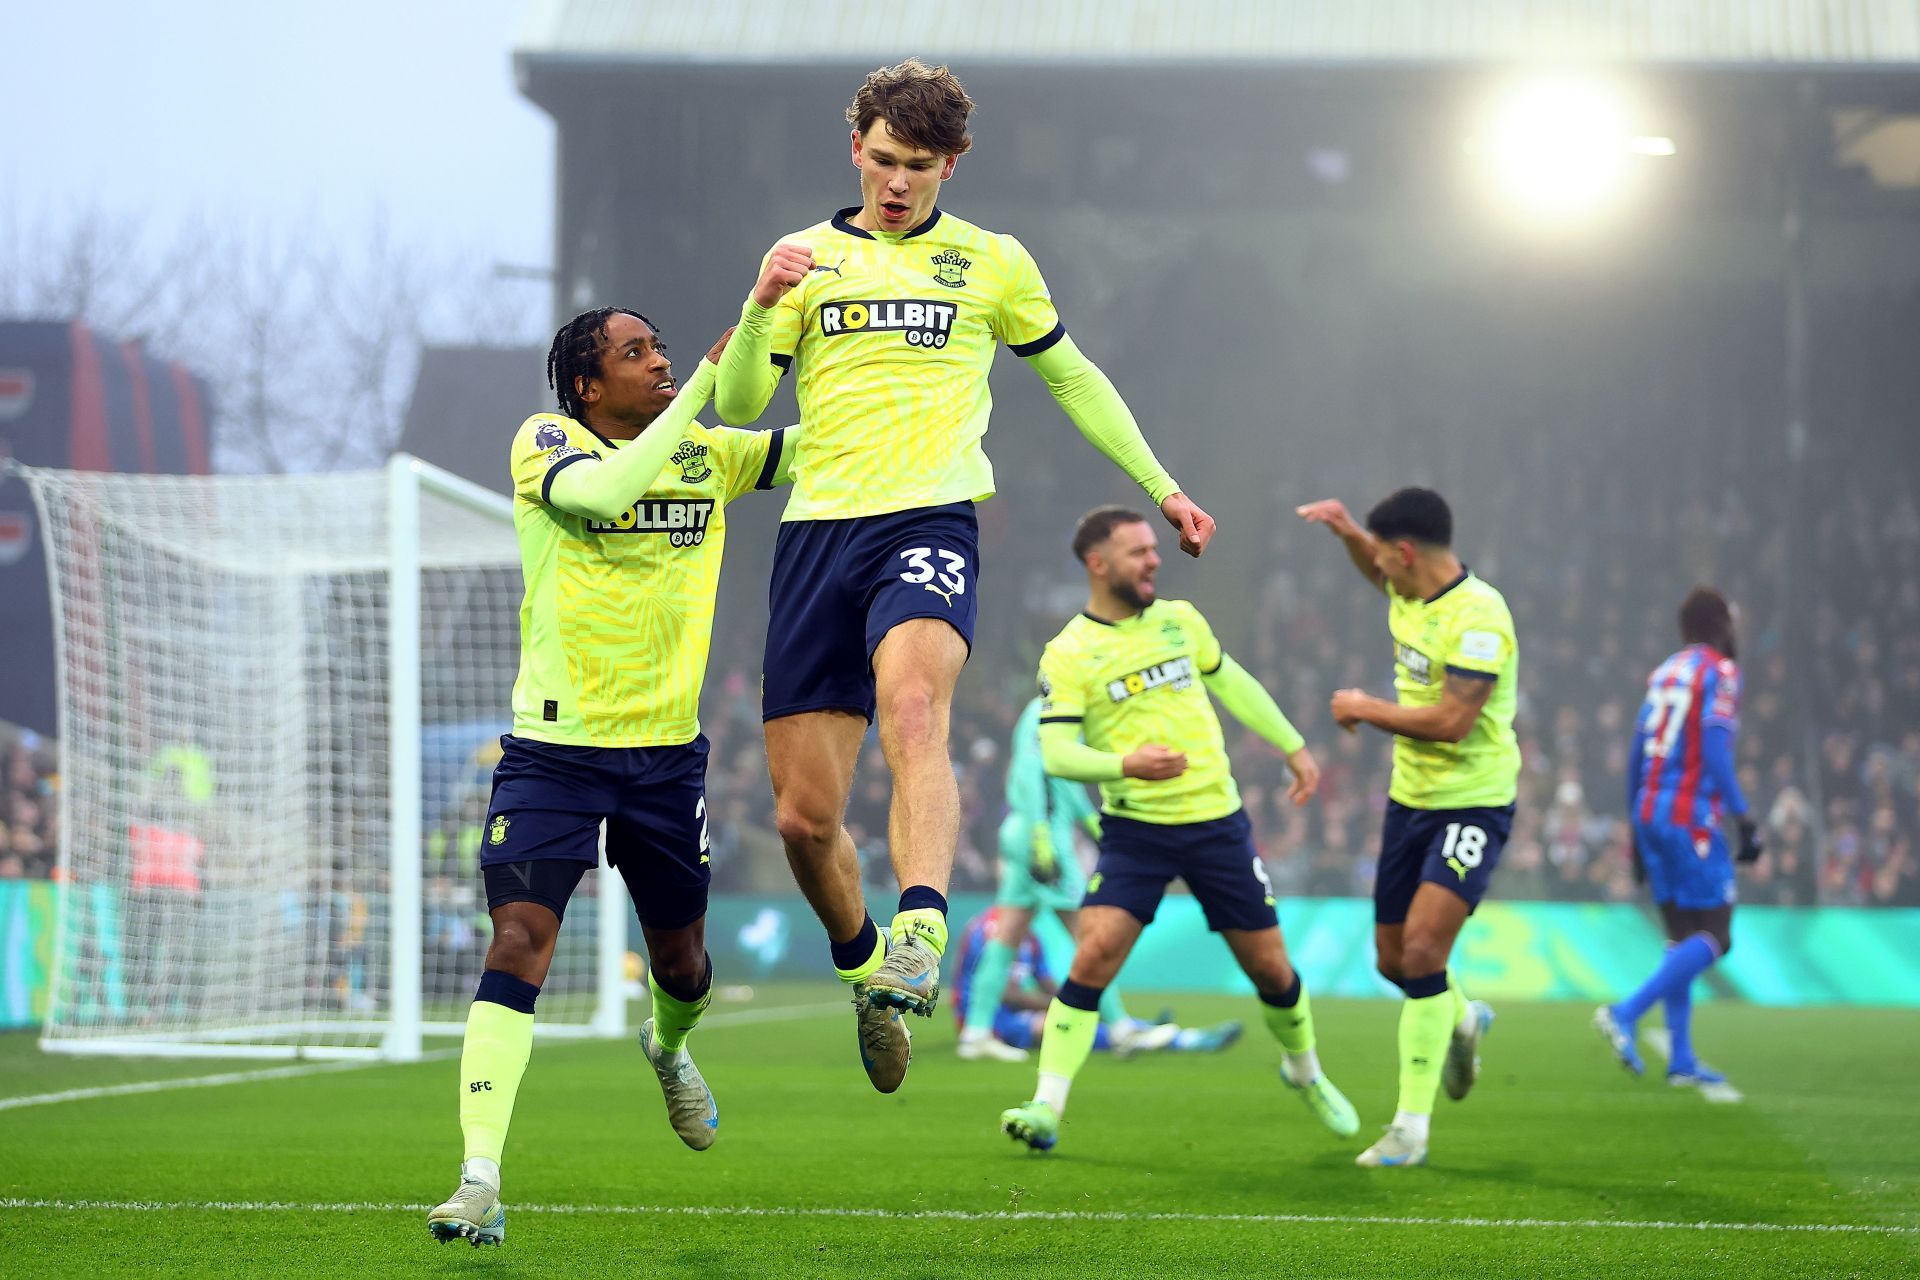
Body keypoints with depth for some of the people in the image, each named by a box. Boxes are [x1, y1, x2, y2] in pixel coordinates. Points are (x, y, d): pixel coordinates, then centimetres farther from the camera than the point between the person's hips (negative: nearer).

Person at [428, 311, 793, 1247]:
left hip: (667, 749, 4)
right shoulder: (546, 441, -5)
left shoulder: (705, 454, 8)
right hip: (554, 747, -4)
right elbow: (603, 488, -25)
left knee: (680, 957, 14)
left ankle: (667, 1046, 52)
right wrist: (702, 384, -24)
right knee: (520, 942, -16)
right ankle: (480, 1180, -18)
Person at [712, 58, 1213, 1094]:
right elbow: (735, 405, 8)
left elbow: (1072, 378, 25)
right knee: (803, 817, 0)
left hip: (928, 523, -3)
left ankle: (919, 936, -51)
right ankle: (863, 968, 26)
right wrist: (760, 307, -10)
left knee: (912, 712, -35)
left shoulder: (992, 263, 12)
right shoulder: (806, 258, 14)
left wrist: (1161, 487, 24)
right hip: (816, 532, 3)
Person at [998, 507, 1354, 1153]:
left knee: (1271, 969, 9)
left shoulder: (1180, 620, 6)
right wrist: (1125, 765, -32)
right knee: (1093, 956, -21)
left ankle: (1305, 1070, 38)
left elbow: (1231, 682, 22)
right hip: (1135, 831, -3)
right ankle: (1046, 1110, -17)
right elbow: (1056, 752, -15)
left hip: (1217, 821, 3)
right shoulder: (1068, 653, -7)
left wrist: (1293, 746, 23)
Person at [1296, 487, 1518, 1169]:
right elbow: (1378, 572, 31)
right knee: (1392, 958, 12)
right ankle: (1462, 1021, 45)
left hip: (1473, 803, -9)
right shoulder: (1409, 593, 5)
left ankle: (1412, 1126, -14)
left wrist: (1365, 709, -15)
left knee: (1421, 951, -19)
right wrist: (1346, 530, 10)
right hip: (1410, 799, 9)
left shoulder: (1478, 616, -22)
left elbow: (1452, 721, -28)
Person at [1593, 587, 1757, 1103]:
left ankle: (1681, 1059, 10)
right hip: (1692, 818, -8)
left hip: (1650, 814, 8)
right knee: (1712, 937, -6)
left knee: (1682, 936, 12)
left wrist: (1637, 828, 23)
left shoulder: (1663, 674, 15)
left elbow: (1636, 755, 16)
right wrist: (1743, 818, -16)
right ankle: (1626, 1013, -19)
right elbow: (1715, 751, -17)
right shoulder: (1720, 673, -6)